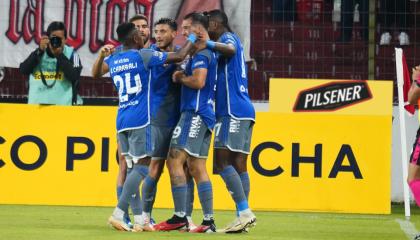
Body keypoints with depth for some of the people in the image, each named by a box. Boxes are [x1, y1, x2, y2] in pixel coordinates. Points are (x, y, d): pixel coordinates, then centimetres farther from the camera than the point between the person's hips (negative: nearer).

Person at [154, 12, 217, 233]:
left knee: (175, 160, -11)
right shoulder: (208, 53, 20)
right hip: (204, 115, 10)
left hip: (195, 113, -10)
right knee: (197, 167, 8)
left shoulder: (201, 53, -11)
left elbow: (198, 81, -23)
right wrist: (183, 75, 7)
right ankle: (208, 220, 4)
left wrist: (180, 78, -6)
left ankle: (179, 217, -14)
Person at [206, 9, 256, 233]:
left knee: (222, 161, -12)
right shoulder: (232, 39, 24)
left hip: (232, 111, -10)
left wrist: (207, 43, -28)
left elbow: (230, 49, -29)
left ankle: (245, 211, -19)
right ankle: (244, 215, 3)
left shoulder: (228, 37, -5)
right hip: (244, 111, 10)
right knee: (238, 164, 6)